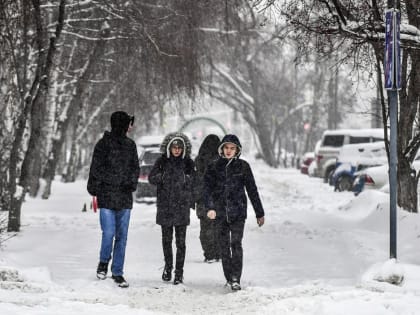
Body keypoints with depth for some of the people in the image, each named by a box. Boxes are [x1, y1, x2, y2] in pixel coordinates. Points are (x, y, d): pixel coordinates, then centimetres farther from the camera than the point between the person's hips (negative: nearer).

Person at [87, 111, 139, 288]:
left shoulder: (130, 145, 13)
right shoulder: (104, 144, -3)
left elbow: (135, 167, 20)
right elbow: (95, 169, -2)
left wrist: (131, 185, 5)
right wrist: (95, 192, -5)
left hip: (124, 197, 5)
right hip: (107, 196, -5)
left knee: (122, 236, 5)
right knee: (109, 233, -12)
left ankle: (117, 272, 13)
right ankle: (103, 262, 15)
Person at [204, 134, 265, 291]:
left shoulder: (243, 166, 4)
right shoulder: (214, 167, 6)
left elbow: (252, 190, 8)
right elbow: (208, 188, -3)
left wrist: (259, 213, 9)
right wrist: (210, 207, -20)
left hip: (238, 212, -2)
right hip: (220, 212, 2)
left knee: (236, 244, -13)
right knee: (224, 246, 6)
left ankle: (236, 279, -14)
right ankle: (229, 278, 17)